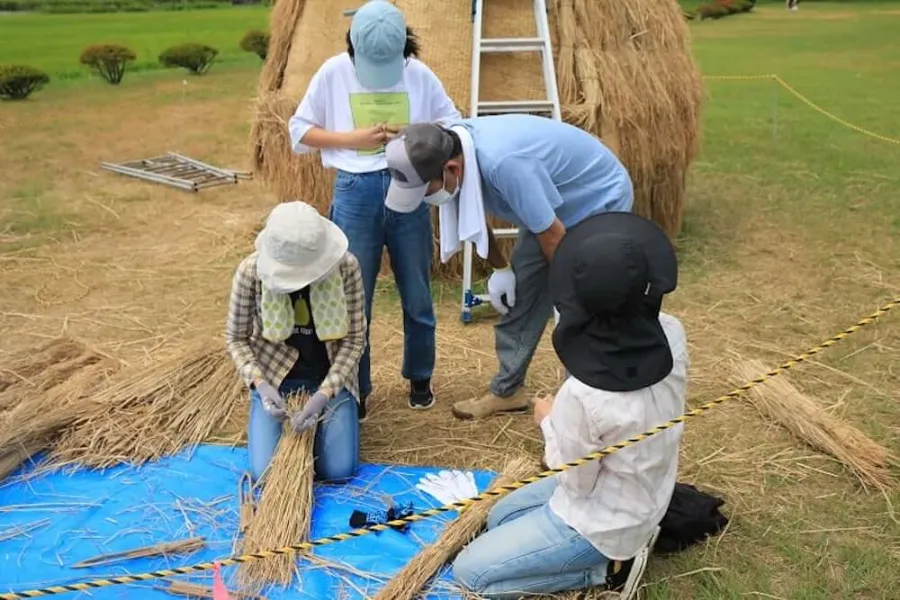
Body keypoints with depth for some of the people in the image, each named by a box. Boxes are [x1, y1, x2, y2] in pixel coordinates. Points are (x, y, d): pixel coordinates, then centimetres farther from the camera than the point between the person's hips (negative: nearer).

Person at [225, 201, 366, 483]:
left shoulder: (346, 267, -22)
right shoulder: (251, 270, -21)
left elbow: (355, 338, -14)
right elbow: (236, 338, -8)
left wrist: (323, 394, -23)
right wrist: (260, 384, -24)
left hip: (330, 376, 0)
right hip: (275, 377, 0)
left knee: (338, 470, -10)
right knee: (265, 473, -11)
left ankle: (315, 420, 24)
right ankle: (294, 422, 22)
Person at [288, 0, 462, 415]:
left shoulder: (419, 74, 0)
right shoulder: (333, 73, -3)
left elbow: (454, 125, 8)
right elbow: (299, 131, 2)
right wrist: (351, 138, -12)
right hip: (356, 196, -1)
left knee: (417, 299, 13)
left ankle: (419, 378, 34)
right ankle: (355, 390, 23)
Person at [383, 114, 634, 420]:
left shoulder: (503, 162, -43)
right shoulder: (450, 149, -17)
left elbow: (552, 235, -31)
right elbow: (473, 211, 3)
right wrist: (499, 268, 4)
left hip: (601, 202, -8)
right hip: (548, 206, 8)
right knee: (519, 294, 9)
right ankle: (507, 391, 22)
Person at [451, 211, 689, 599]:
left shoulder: (584, 395, -38)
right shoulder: (672, 335, -19)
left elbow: (575, 481, -20)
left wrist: (548, 421, -6)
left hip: (602, 522, -7)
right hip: (644, 498, 8)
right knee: (499, 517, 25)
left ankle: (608, 568, 2)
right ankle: (628, 541, 14)